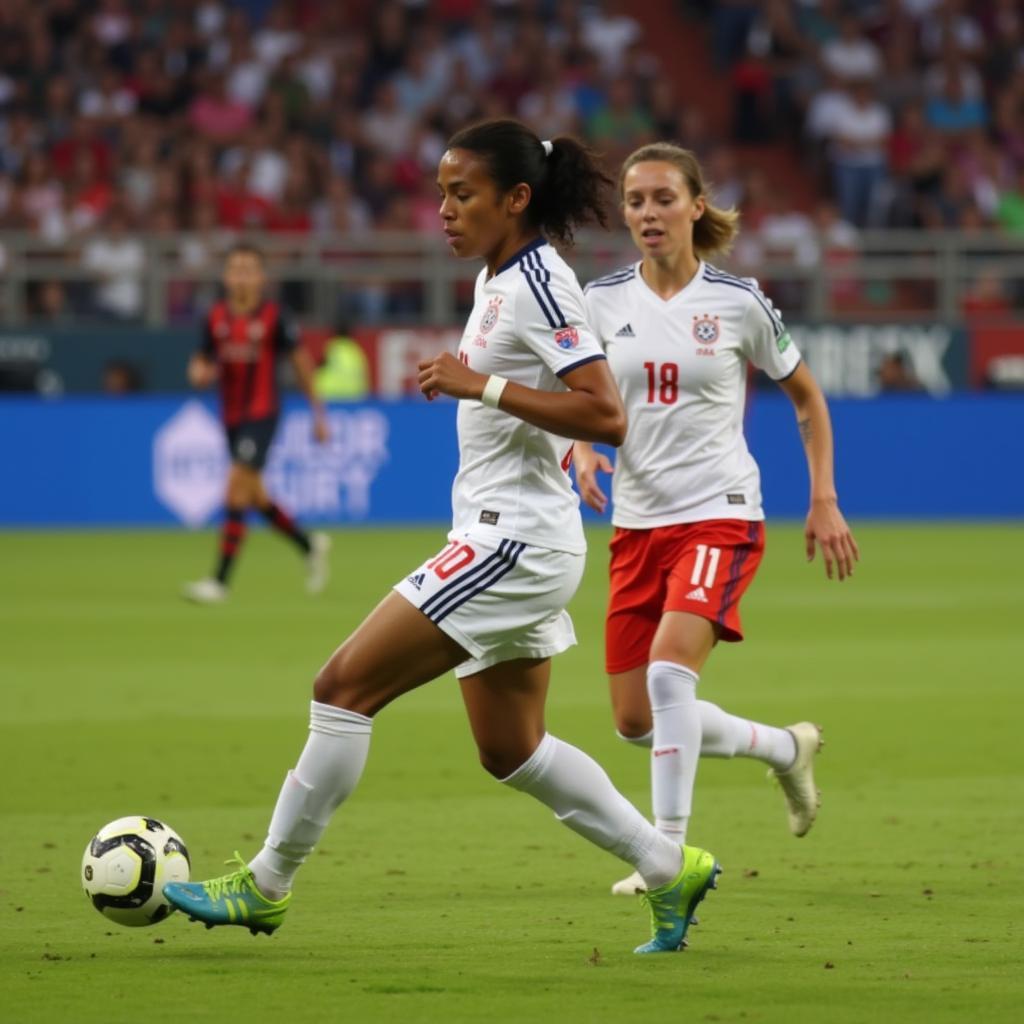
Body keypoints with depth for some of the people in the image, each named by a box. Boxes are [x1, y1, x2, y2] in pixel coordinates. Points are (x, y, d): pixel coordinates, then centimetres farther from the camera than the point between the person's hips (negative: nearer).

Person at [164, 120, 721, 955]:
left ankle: (265, 885, -2)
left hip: (516, 542, -10)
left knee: (345, 686, -9)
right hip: (502, 541, 10)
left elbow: (607, 417, -23)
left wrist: (481, 385, -25)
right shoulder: (498, 278, 13)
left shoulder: (538, 284, -15)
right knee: (510, 750, 14)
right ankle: (668, 867, 20)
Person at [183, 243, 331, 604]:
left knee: (238, 488, -16)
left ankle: (220, 580, -17)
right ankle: (310, 545, 38)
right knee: (254, 496, 14)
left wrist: (318, 412, 2)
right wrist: (199, 372, -14)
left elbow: (300, 361, 0)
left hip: (261, 414, -6)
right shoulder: (216, 317, 2)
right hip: (231, 415, 6)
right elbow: (203, 361, 11)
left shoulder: (273, 317, -9)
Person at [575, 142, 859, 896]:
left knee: (670, 669, -27)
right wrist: (583, 453, -9)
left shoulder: (738, 301, -5)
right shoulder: (602, 302, 2)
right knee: (635, 720, 6)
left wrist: (824, 501, 3)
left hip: (719, 515, -5)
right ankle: (785, 748, 31)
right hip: (637, 522, 5)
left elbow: (806, 396, 8)